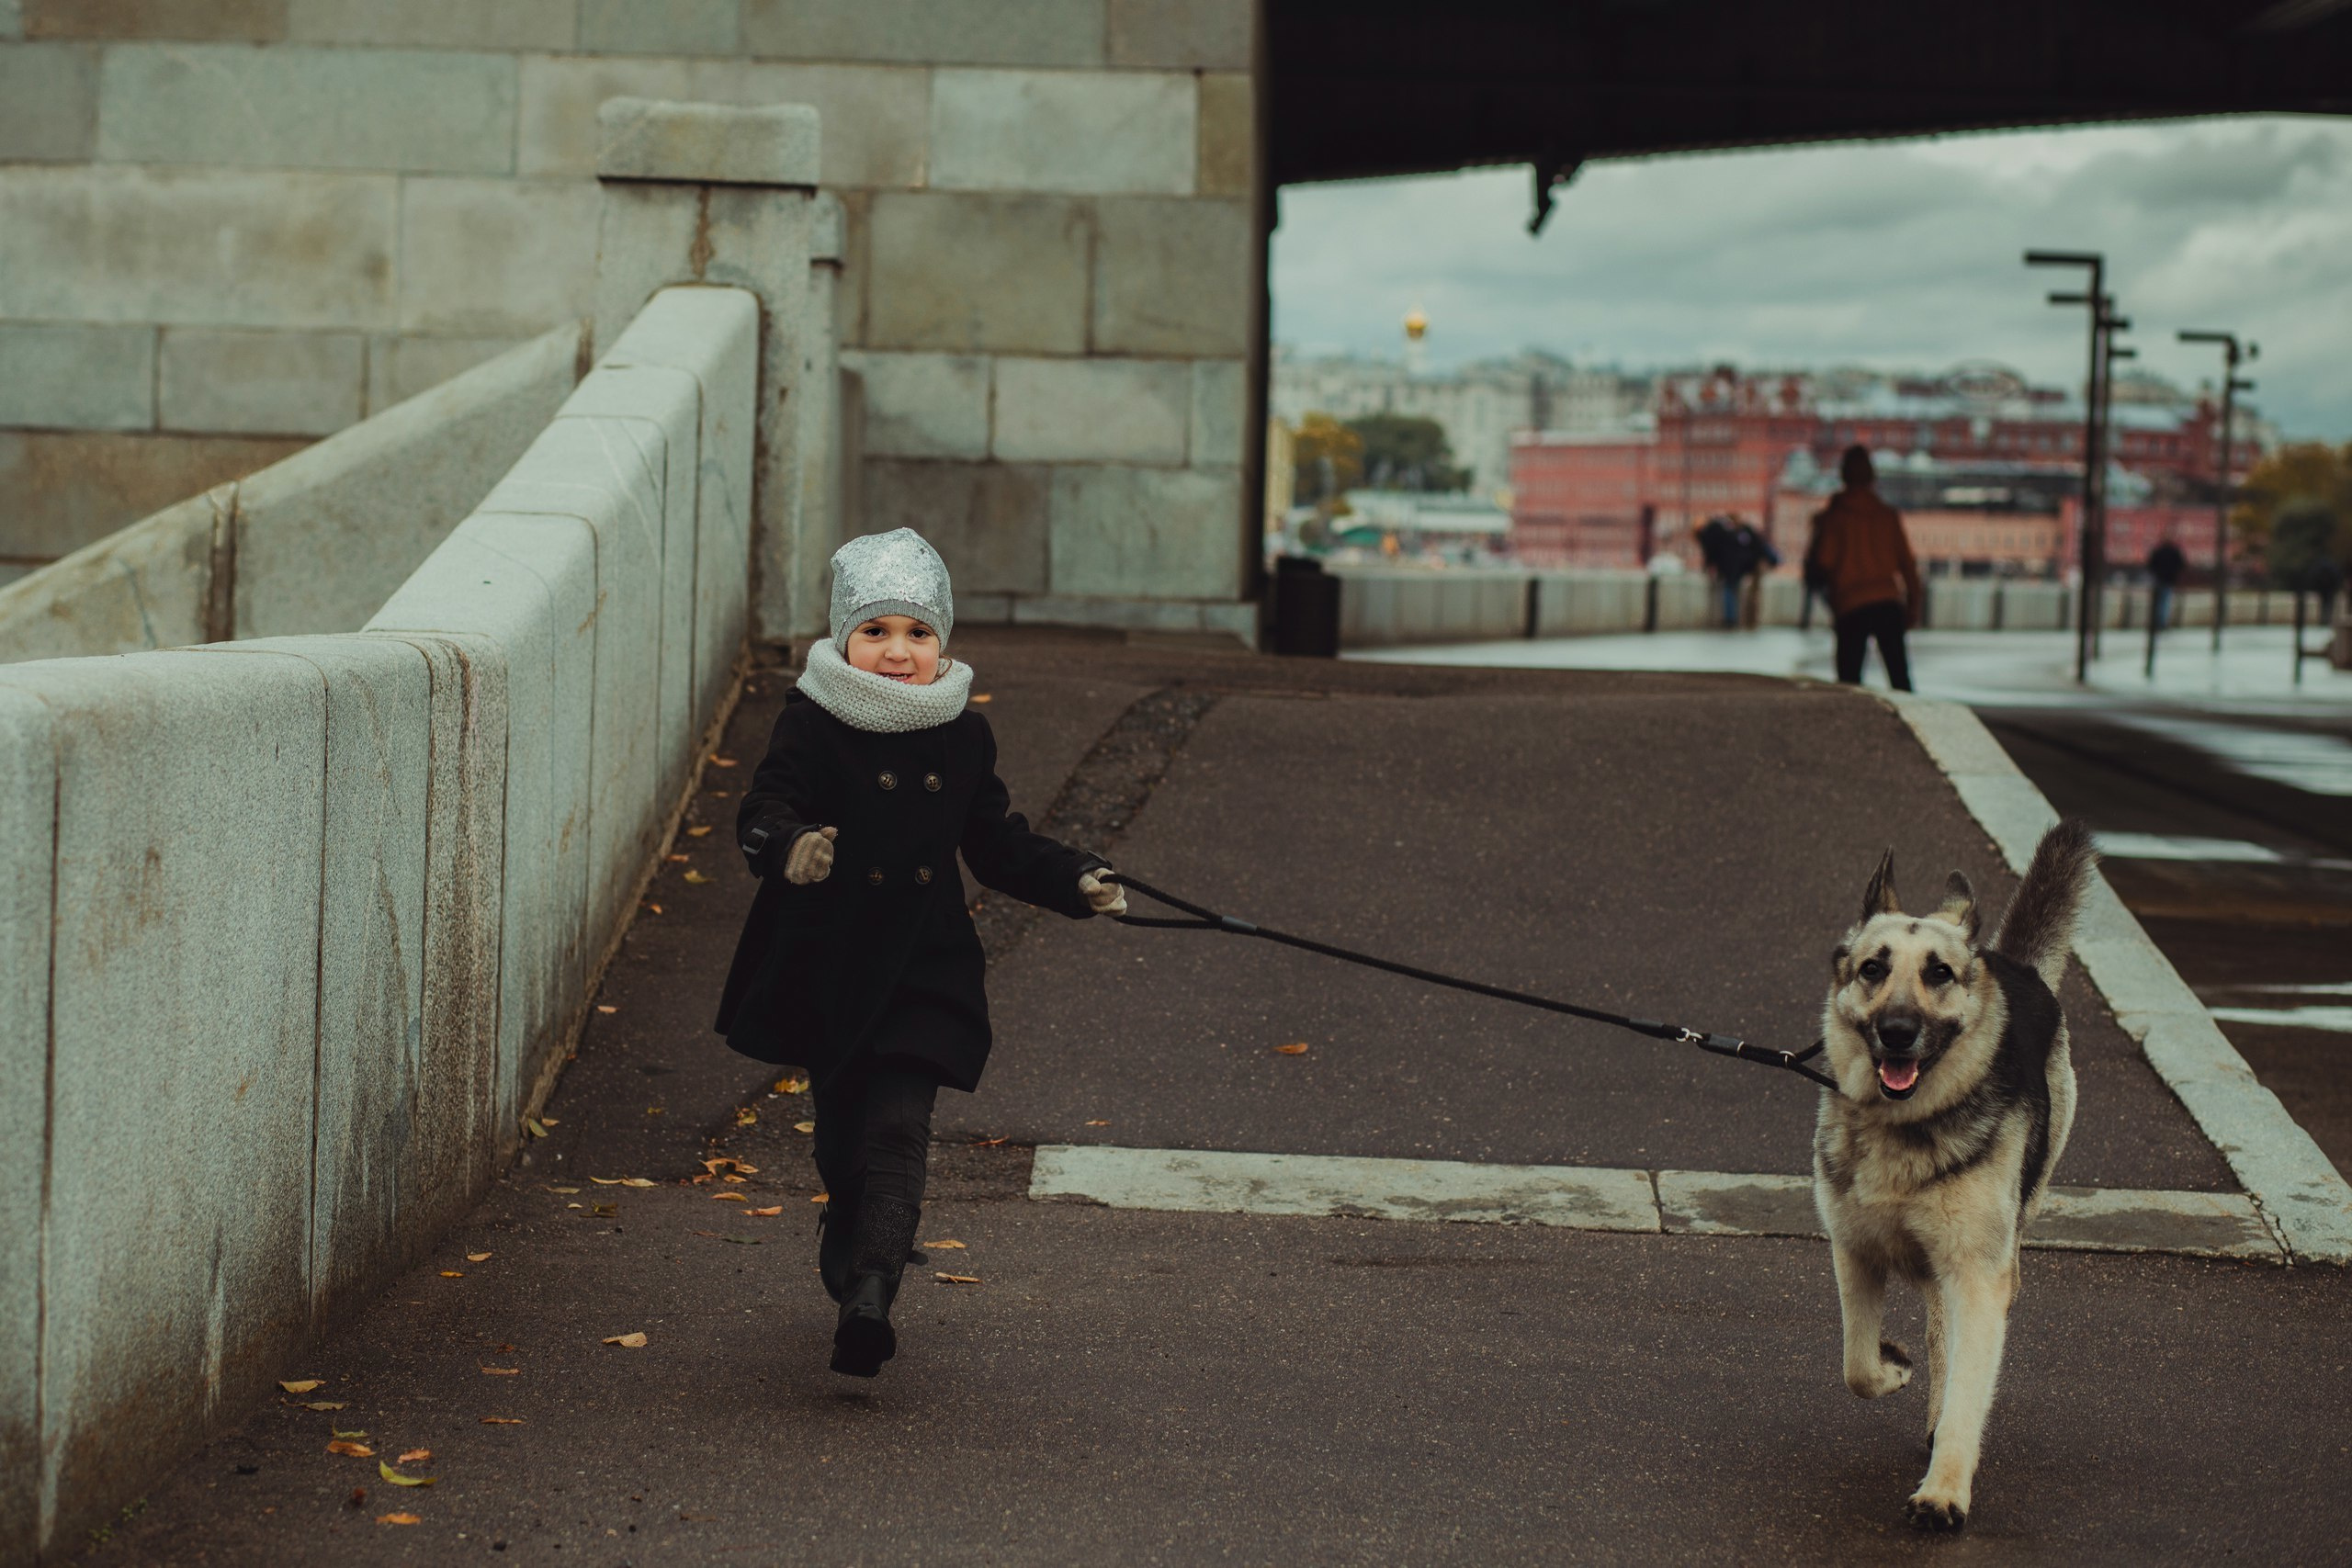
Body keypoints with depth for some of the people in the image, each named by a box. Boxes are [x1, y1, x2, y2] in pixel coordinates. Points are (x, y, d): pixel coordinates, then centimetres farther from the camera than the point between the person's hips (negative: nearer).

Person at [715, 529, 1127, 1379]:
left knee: (898, 1127, -11)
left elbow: (998, 844, 14)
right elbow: (762, 814, -19)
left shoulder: (963, 736, 4)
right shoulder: (812, 726, -8)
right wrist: (787, 847, -41)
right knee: (843, 1130, 13)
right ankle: (850, 1236, 40)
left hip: (921, 970, 1)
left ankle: (869, 1289, -20)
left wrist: (1074, 880, 2)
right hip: (823, 965, -1)